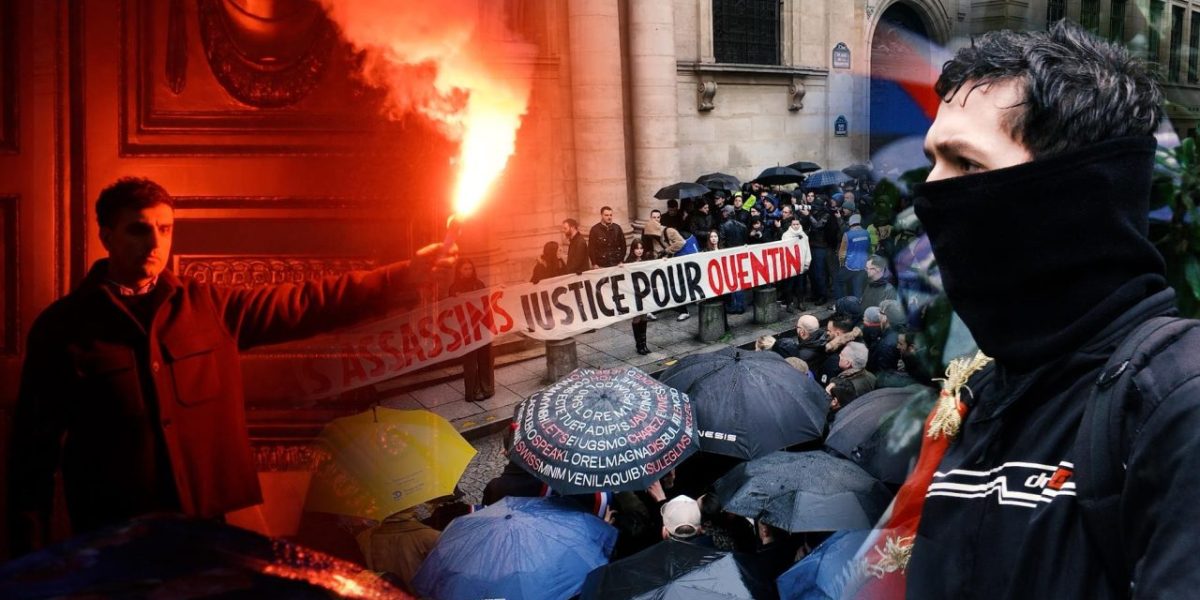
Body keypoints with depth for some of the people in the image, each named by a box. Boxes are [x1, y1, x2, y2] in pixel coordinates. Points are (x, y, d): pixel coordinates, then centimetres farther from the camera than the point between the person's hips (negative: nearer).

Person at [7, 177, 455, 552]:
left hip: (207, 523, 3)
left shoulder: (208, 307, 8)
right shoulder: (63, 327, -1)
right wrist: (31, 564, -5)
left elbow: (304, 305, 7)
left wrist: (407, 276, -1)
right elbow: (35, 449, -2)